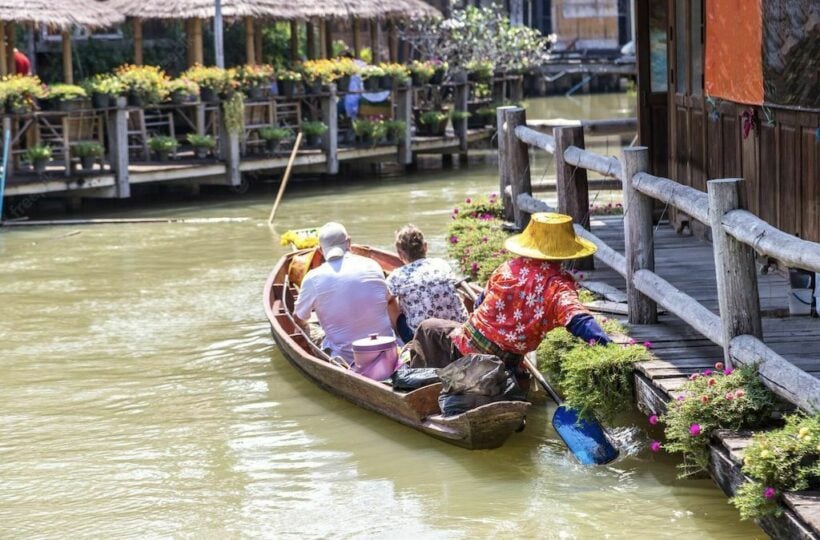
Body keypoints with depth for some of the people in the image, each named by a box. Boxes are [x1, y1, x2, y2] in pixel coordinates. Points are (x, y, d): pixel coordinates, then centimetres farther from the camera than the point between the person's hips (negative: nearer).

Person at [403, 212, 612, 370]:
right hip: (504, 362, 1)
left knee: (429, 328, 32)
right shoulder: (559, 284, -13)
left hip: (466, 346, -1)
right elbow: (575, 316, -34)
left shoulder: (509, 268, -4)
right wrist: (601, 339, -47)